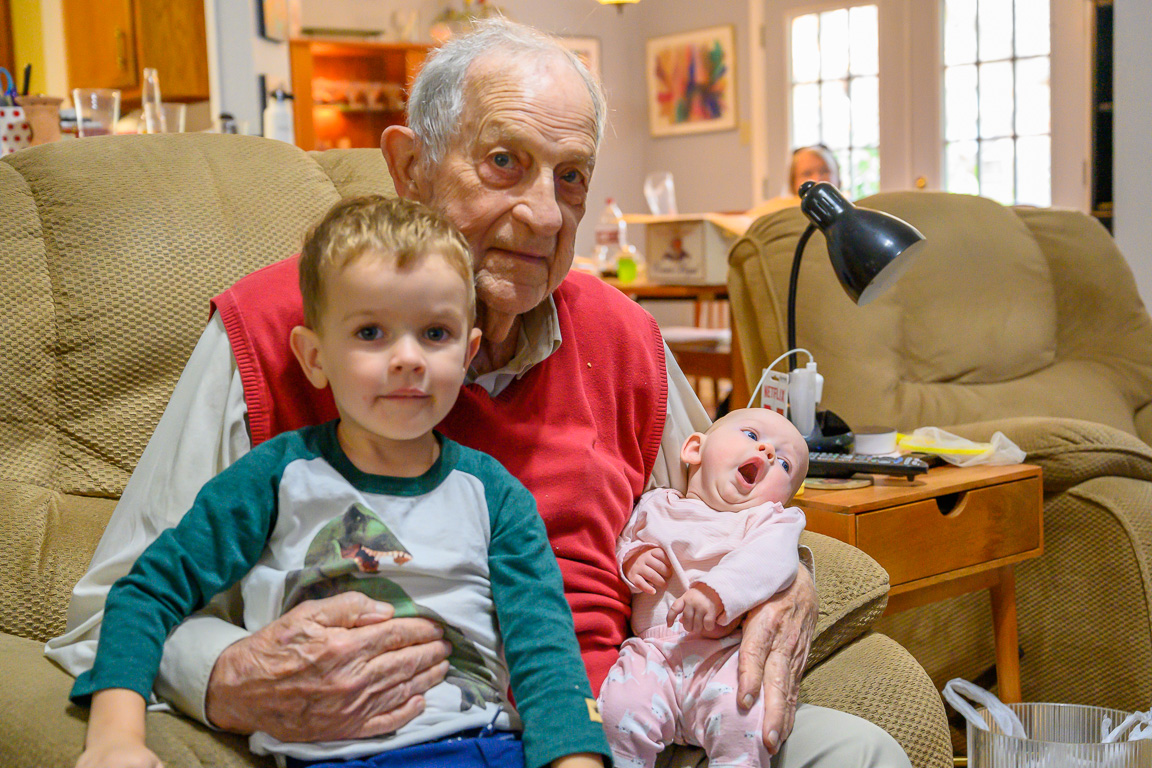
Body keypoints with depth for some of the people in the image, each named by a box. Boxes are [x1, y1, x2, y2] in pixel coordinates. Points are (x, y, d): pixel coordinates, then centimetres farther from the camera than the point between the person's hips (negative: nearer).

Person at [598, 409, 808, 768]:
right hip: (654, 651, 2)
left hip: (726, 653, -2)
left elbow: (771, 559, -6)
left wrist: (716, 590, -25)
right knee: (621, 711, -26)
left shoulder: (771, 520, 15)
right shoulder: (655, 506, 24)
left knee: (741, 715, -32)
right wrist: (631, 559, 4)